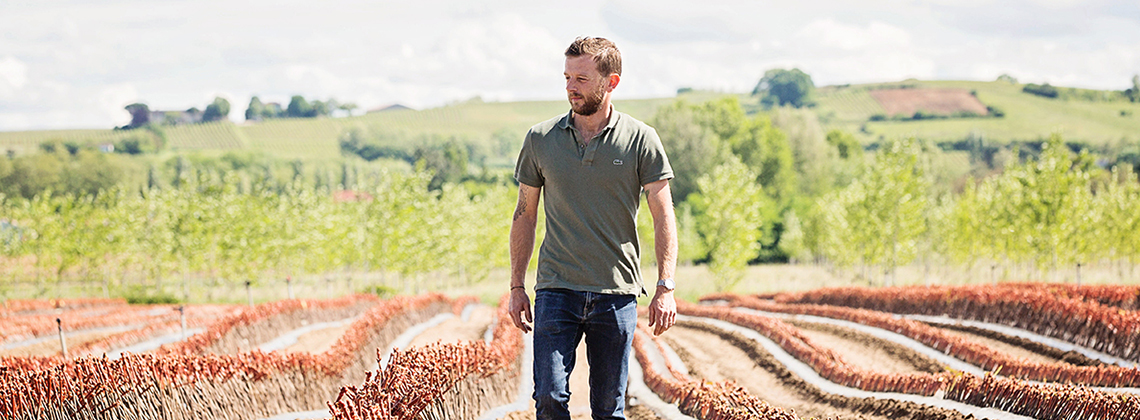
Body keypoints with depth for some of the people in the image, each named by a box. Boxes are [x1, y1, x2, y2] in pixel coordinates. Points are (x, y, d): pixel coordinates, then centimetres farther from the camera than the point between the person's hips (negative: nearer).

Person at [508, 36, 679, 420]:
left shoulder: (640, 140, 0)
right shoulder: (540, 139, 5)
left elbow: (663, 217, 0)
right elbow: (525, 216, 12)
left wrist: (665, 287, -9)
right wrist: (517, 286, 9)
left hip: (617, 292, -1)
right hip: (556, 288, 1)